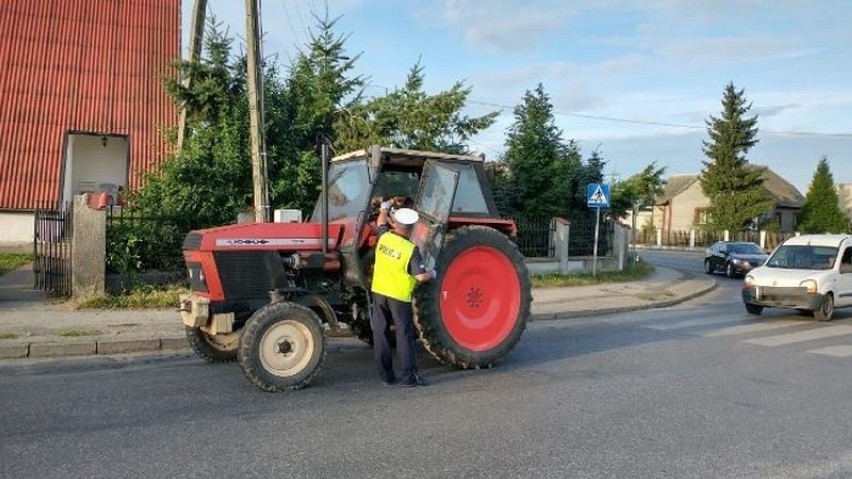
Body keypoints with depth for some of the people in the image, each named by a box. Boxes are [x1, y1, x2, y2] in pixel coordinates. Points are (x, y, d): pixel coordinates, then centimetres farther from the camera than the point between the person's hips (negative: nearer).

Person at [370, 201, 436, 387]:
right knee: (404, 334, 2)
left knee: (380, 333, 10)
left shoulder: (384, 237, -3)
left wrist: (384, 208, 39)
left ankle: (386, 375, 15)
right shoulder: (411, 249, -17)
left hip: (379, 292, 5)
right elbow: (421, 276, -19)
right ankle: (409, 376, 2)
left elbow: (381, 221, 20)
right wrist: (432, 274, 3)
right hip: (399, 296, -5)